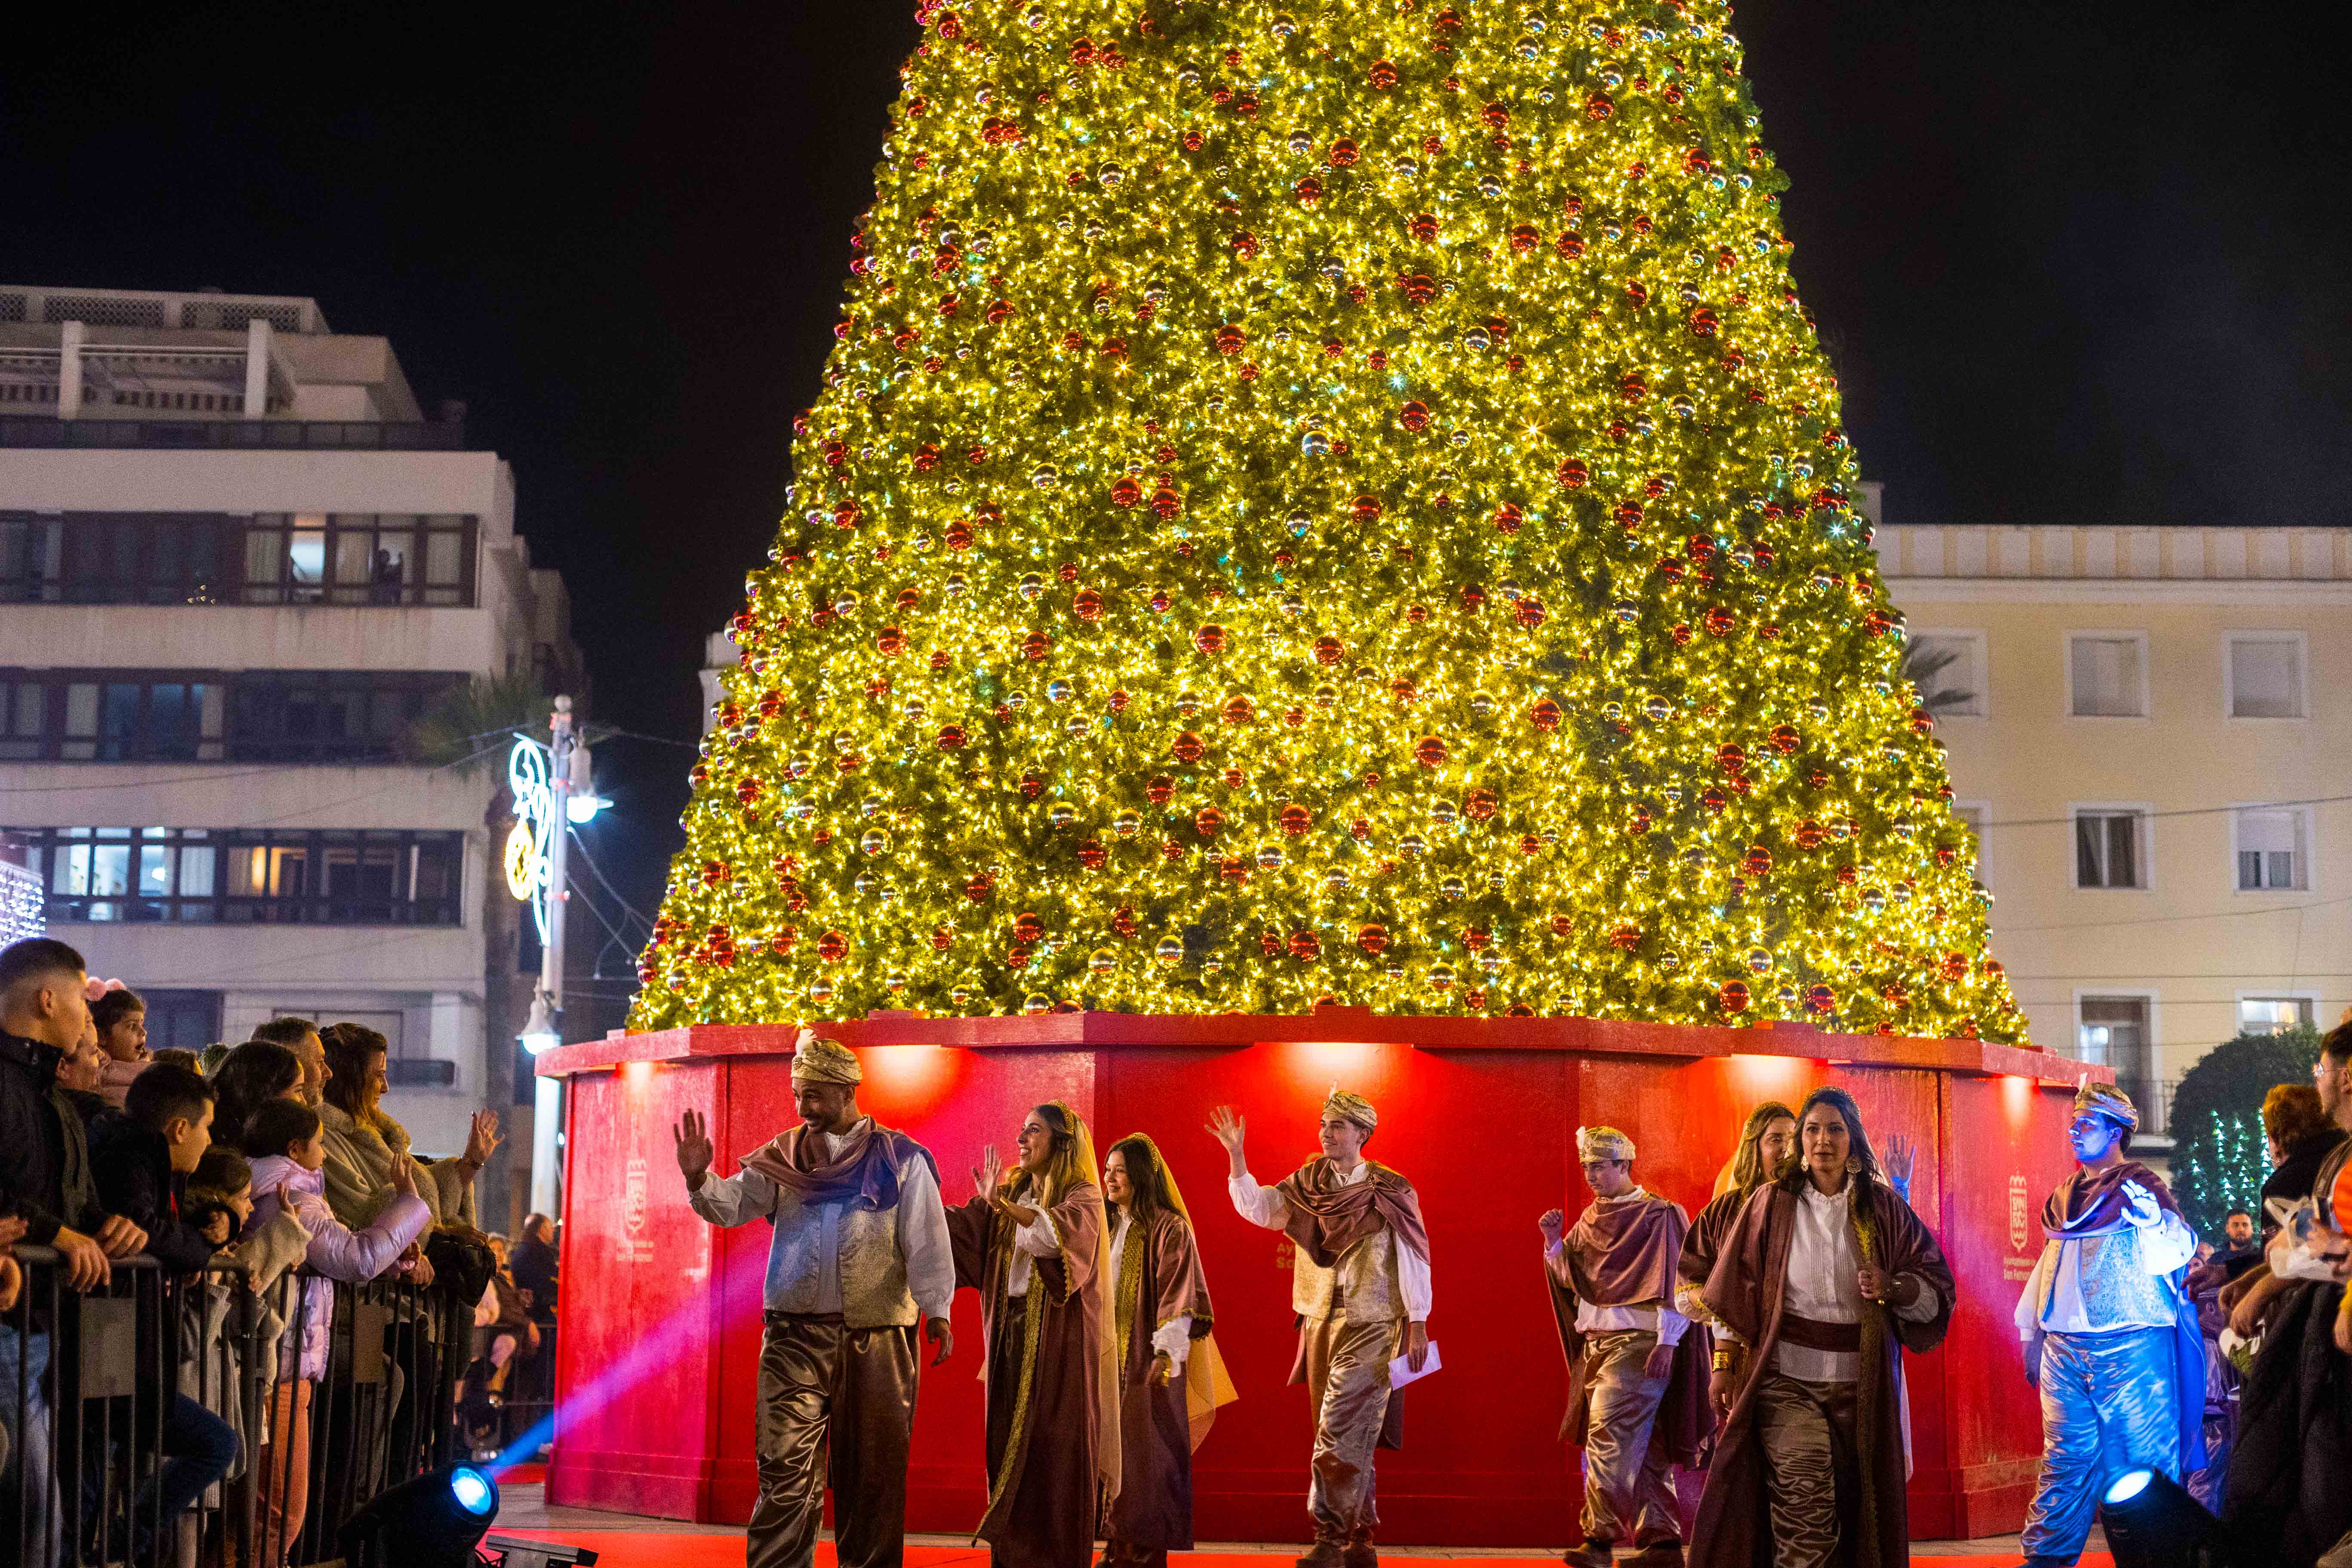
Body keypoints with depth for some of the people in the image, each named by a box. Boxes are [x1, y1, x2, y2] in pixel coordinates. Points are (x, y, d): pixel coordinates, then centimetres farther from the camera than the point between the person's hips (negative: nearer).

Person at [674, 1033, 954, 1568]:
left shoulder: (899, 1159, 3)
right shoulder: (783, 1156, 11)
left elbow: (927, 1240, -2)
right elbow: (732, 1205, 3)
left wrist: (936, 1310, -12)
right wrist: (700, 1180, -18)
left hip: (877, 1339, -1)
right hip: (796, 1334, 1)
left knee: (870, 1473, 6)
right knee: (785, 1469, -6)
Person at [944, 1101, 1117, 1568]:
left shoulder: (1083, 1196, -3)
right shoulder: (1012, 1195, 14)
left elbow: (1061, 1231, -26)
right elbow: (959, 1227, 2)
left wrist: (1000, 1204, -37)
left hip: (1060, 1342, -5)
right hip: (1012, 1337, 6)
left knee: (1056, 1452, -5)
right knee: (1010, 1452, 3)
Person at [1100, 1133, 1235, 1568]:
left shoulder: (1169, 1229, -7)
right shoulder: (1106, 1227, 13)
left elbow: (1180, 1295, -13)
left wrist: (1166, 1352, -21)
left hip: (1148, 1360, -6)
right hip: (1108, 1356, 6)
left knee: (1146, 1454, -4)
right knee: (1111, 1452, 5)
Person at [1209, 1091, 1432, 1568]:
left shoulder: (1391, 1192, -6)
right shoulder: (1308, 1186, 8)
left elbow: (1413, 1260, -4)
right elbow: (1255, 1208, 3)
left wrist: (1418, 1325, -6)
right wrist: (1236, 1156, -9)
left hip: (1371, 1327, -5)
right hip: (1321, 1325, 5)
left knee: (1339, 1432, -14)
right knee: (1352, 1439, 10)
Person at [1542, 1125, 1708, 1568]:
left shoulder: (1658, 1216, -5)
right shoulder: (1590, 1221, 16)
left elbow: (1673, 1283, -10)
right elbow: (1569, 1278, 16)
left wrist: (1667, 1343, -16)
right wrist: (1555, 1243, -2)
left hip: (1637, 1341, -7)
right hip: (1596, 1344, 7)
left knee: (1609, 1437, -16)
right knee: (1642, 1448, 9)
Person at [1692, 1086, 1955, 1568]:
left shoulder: (1883, 1207, 5)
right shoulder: (1773, 1203, 4)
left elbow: (1937, 1290, 5)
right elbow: (1737, 1290, 4)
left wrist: (1893, 1288, -16)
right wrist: (1724, 1364, -2)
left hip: (1861, 1384, 2)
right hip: (1788, 1381, -2)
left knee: (1856, 1511, 6)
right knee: (1806, 1524, -14)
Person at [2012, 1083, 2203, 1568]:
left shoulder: (2141, 1188, 1)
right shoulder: (2065, 1198, 19)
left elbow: (2180, 1248, -10)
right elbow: (2049, 1264, 24)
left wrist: (2151, 1218, -27)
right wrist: (2032, 1336, 22)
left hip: (2129, 1347, -5)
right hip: (2065, 1349, 6)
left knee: (2141, 1459, -4)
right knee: (2066, 1458, 6)